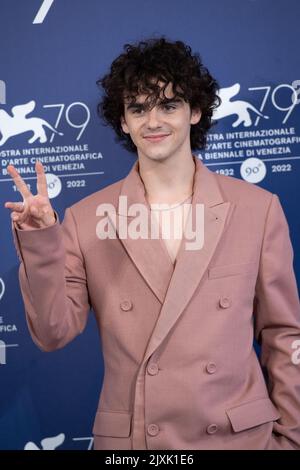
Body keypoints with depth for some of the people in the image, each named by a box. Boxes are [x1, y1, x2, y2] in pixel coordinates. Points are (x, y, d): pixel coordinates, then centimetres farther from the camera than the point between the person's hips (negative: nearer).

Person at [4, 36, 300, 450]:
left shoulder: (258, 208, -3)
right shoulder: (87, 218, -3)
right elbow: (54, 333, -5)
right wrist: (40, 244, -17)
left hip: (241, 436, 0)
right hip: (128, 440, 0)